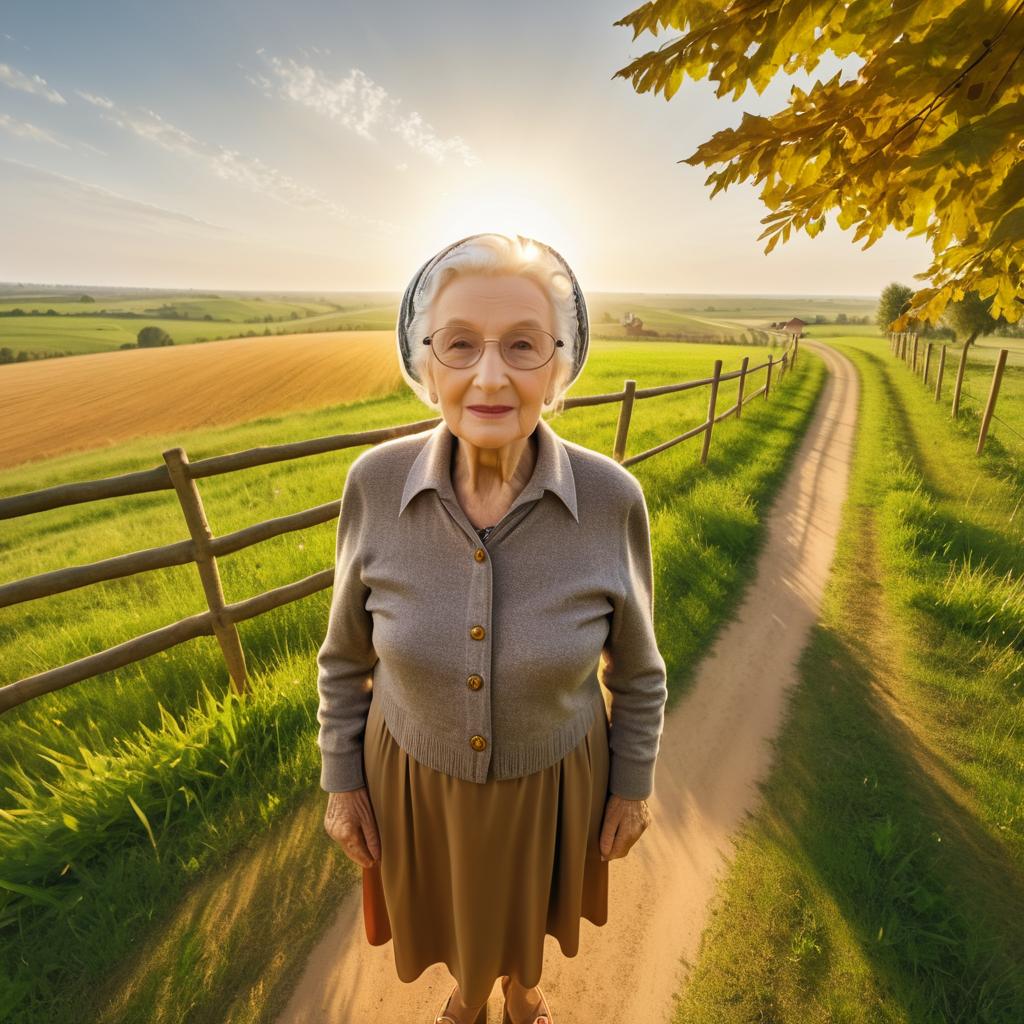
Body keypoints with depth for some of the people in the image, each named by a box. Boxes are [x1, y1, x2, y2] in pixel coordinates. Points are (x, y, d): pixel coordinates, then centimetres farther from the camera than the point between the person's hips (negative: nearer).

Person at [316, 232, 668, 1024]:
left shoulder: (612, 499, -25)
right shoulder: (376, 485, -23)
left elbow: (637, 666, -9)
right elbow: (347, 654, -7)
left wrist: (634, 783, 1)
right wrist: (342, 779, 0)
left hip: (552, 776, 0)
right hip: (415, 770, 1)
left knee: (528, 901, 32)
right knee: (449, 902, 32)